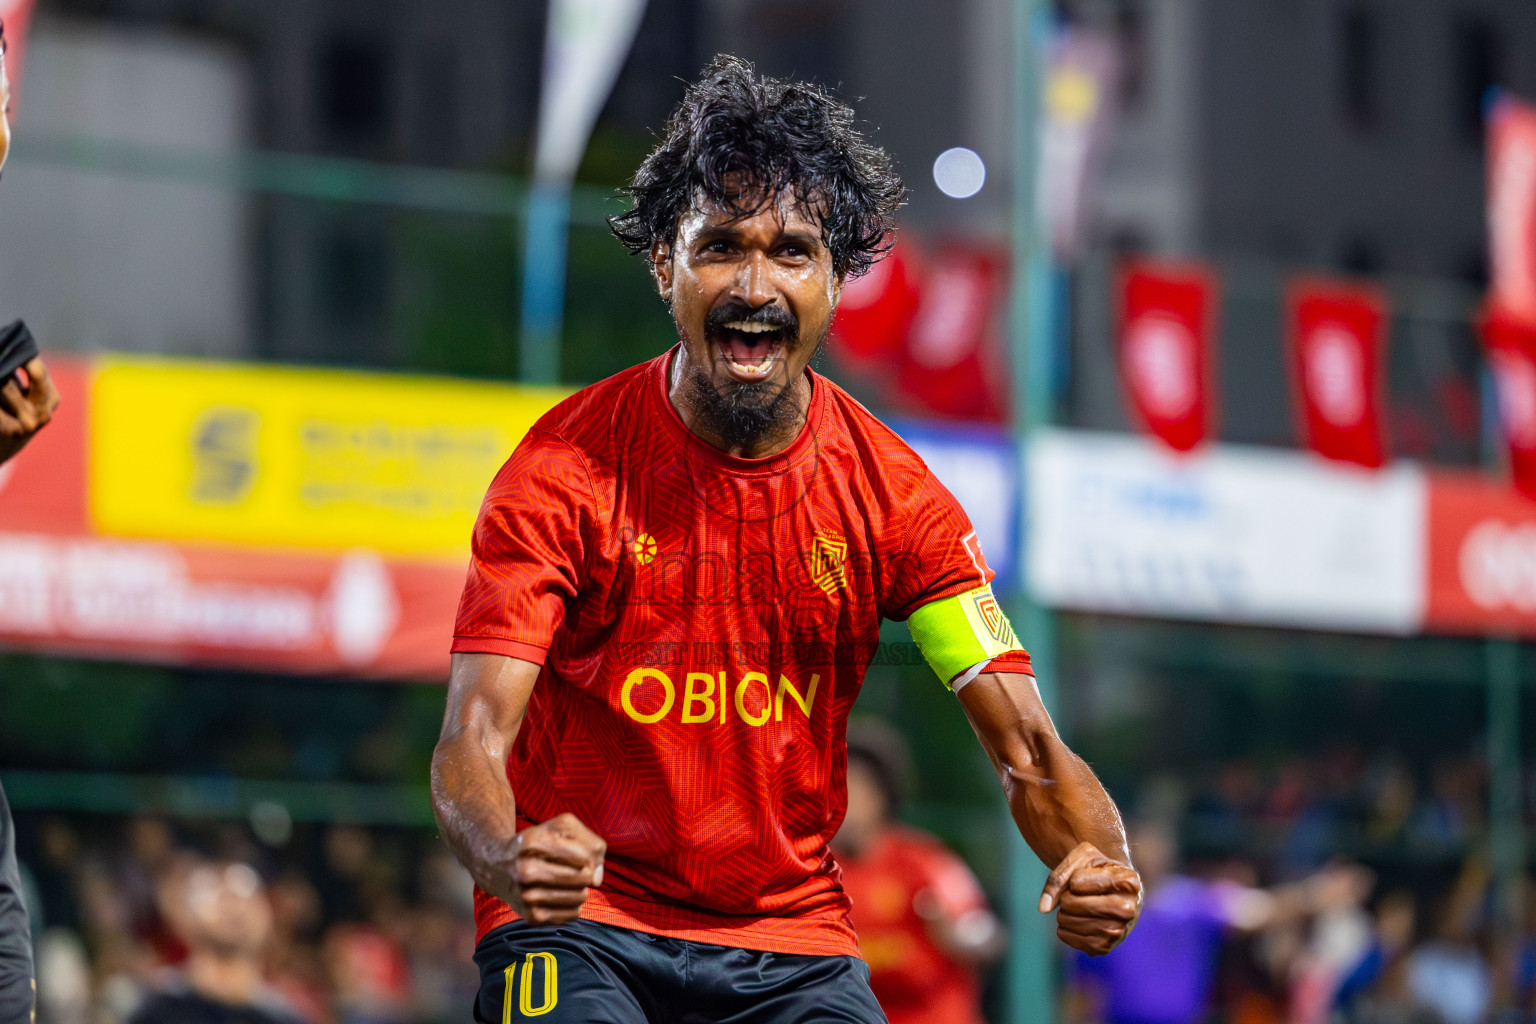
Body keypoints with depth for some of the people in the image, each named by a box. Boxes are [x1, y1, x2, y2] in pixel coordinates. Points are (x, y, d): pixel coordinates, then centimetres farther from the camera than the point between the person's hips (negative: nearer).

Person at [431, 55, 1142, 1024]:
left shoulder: (891, 492, -2)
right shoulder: (569, 469, -9)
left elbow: (1028, 751, -4)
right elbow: (472, 738, -16)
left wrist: (1103, 865, -27)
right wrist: (510, 859, -40)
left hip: (792, 939, 3)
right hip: (578, 929, -3)